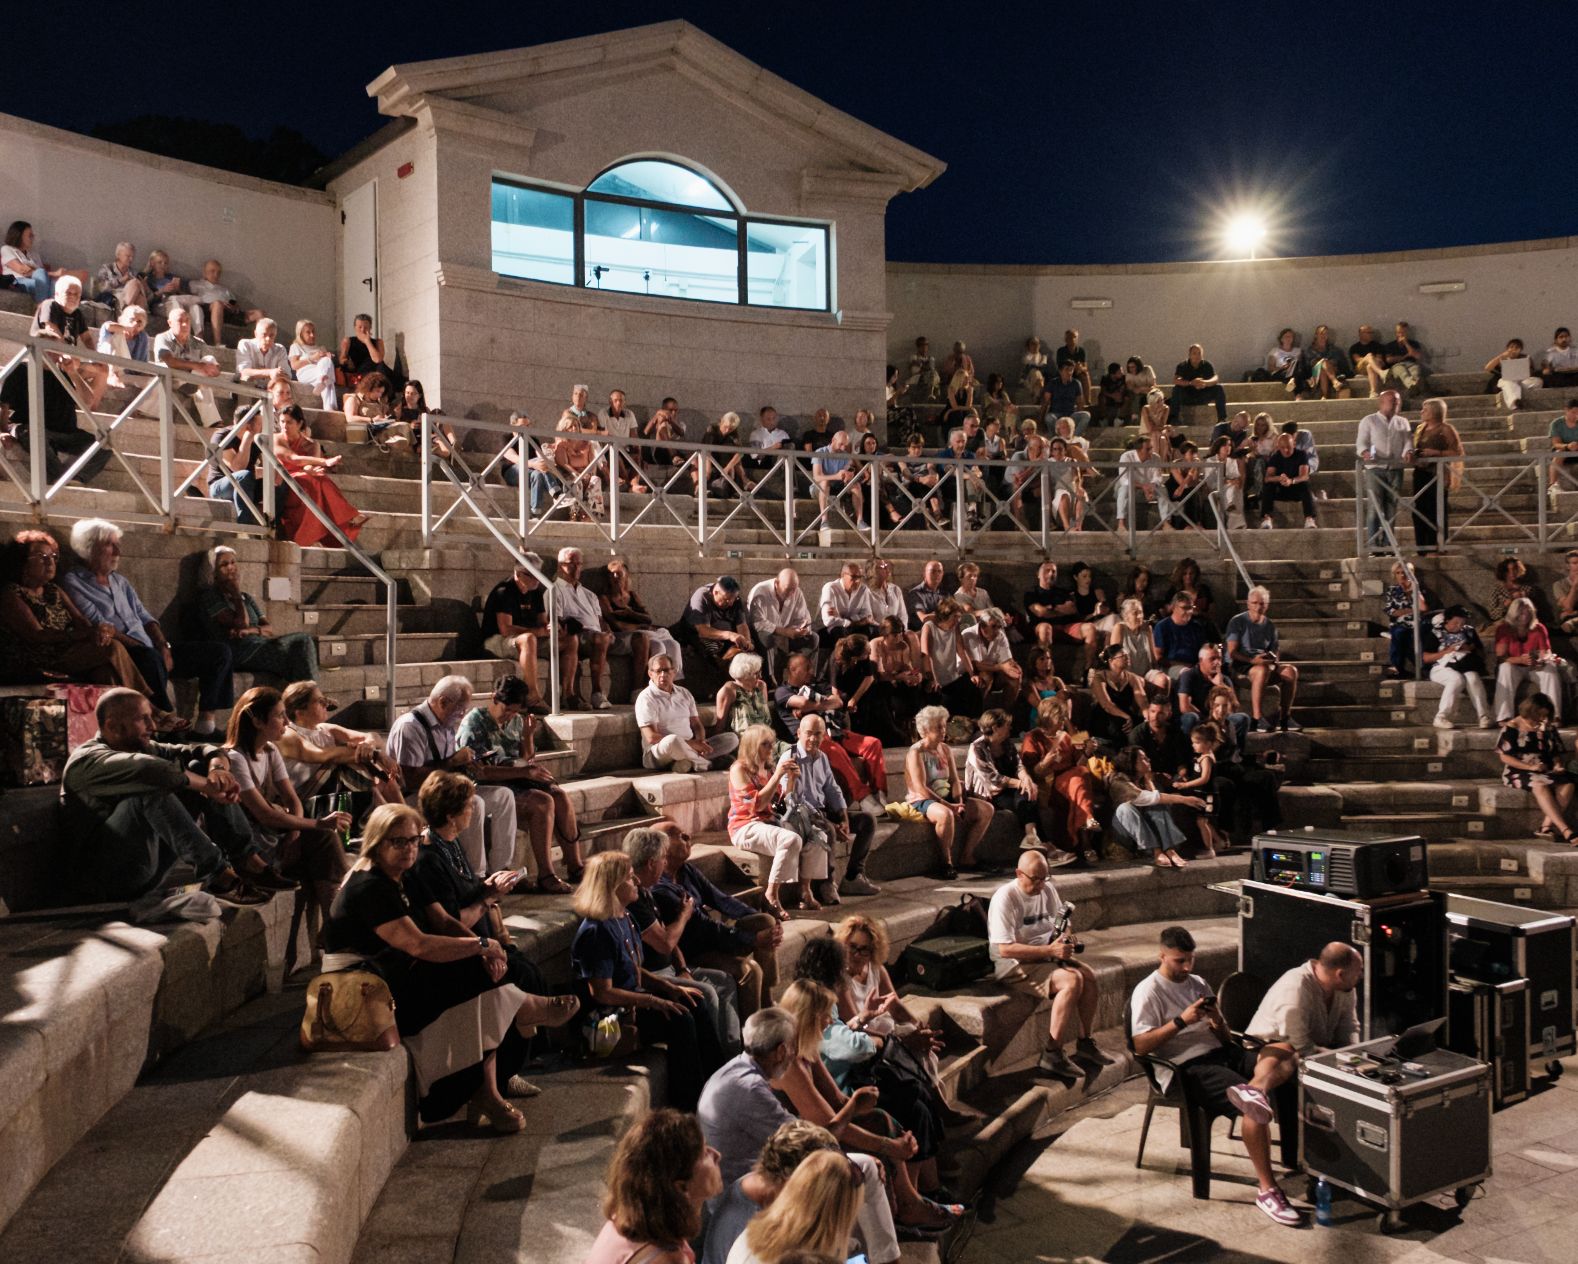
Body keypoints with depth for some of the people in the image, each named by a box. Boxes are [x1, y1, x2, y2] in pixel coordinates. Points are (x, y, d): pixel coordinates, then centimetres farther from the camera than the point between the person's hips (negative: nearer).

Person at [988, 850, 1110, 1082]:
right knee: (1072, 981, -27)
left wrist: (1065, 936, -7)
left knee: (1089, 975, -13)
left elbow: (1061, 923, 19)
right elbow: (1005, 949, -24)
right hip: (1013, 966, -8)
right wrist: (1050, 951, -27)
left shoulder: (1047, 889, 6)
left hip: (1045, 956, 8)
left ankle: (1086, 1043, 2)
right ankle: (1052, 1057, -24)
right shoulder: (1005, 898, -18)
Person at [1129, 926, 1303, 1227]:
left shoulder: (1197, 983, 23)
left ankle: (1253, 1091, -48)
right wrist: (1182, 1020, -15)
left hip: (1220, 1053, 7)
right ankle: (1267, 1190, -20)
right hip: (1188, 1066, -7)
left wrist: (1217, 1022, -2)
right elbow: (1140, 1045, -9)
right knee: (1256, 1108, -29)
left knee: (1283, 1055, -21)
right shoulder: (1148, 992, 1)